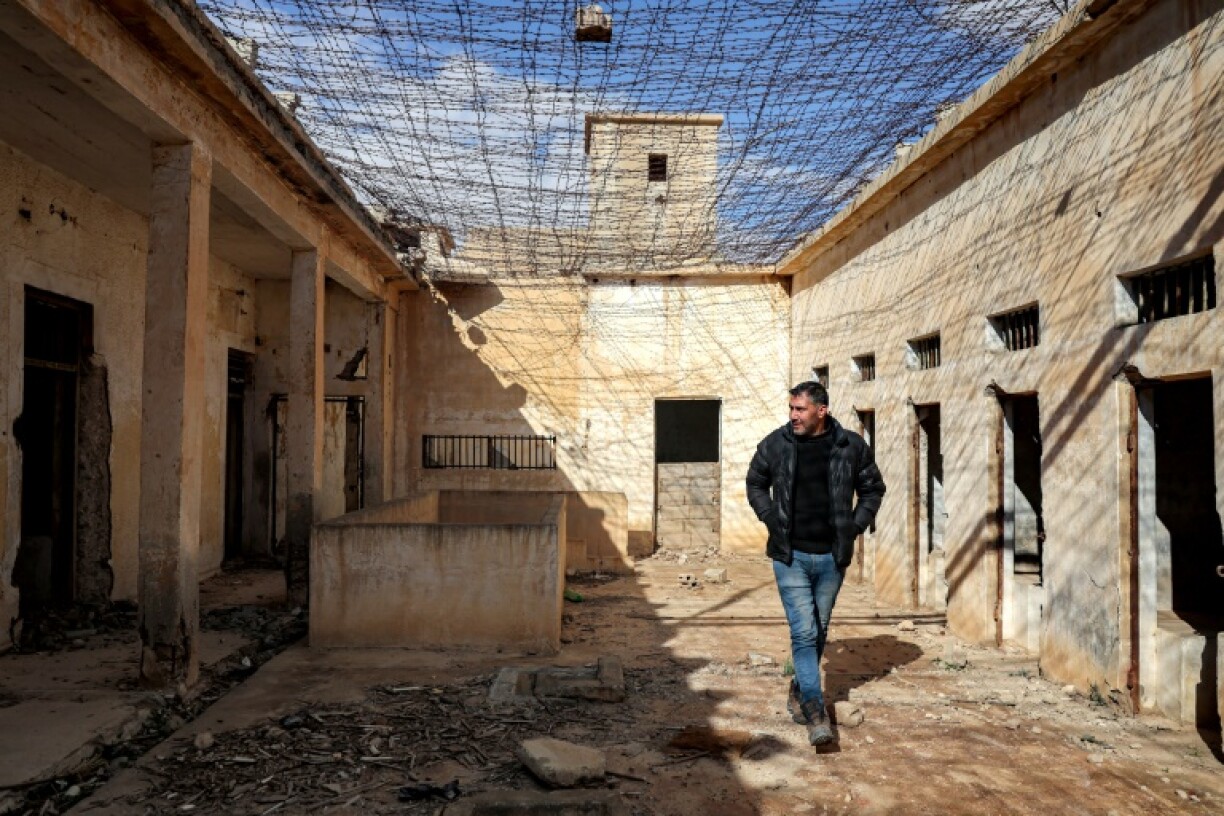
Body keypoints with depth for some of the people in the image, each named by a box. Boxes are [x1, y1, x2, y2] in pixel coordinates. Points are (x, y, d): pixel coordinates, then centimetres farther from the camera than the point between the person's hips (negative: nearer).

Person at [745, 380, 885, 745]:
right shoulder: (775, 444, -3)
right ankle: (816, 714, -5)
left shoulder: (851, 446, -3)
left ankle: (799, 691, 34)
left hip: (831, 557, 2)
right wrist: (772, 520, -1)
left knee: (818, 633, 14)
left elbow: (873, 489, 11)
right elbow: (755, 484, 12)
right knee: (804, 633, -8)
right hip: (790, 555, -2)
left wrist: (855, 527, 0)